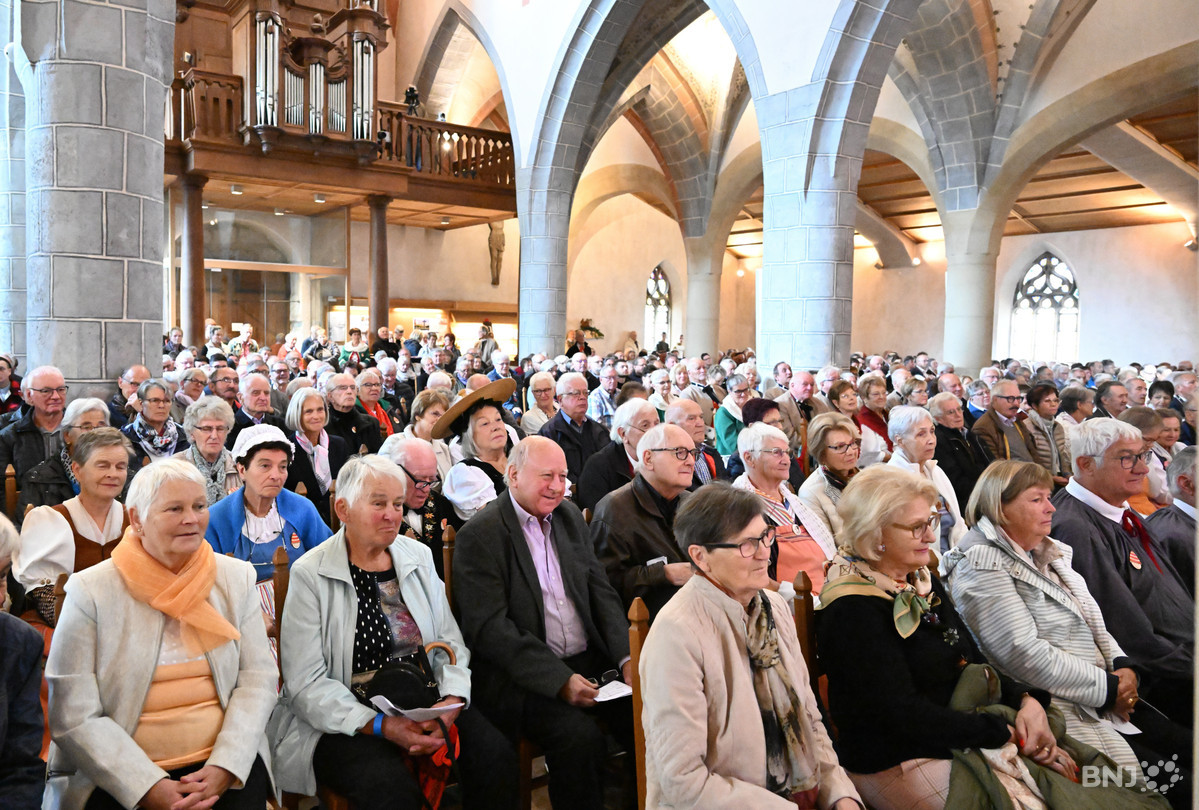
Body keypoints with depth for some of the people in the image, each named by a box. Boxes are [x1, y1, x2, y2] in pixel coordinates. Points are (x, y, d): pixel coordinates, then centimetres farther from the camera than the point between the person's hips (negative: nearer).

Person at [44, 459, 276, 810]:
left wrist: (225, 767, -12)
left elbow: (258, 678, 1)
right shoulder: (89, 591, -4)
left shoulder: (236, 577, 4)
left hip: (224, 761, 2)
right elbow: (74, 717, -7)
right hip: (117, 777, -2)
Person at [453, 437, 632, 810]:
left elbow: (601, 591, 12)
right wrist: (559, 679, -22)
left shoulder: (570, 517, 13)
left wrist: (627, 658, -4)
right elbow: (489, 627, -14)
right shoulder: (479, 535, -8)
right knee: (580, 737, -28)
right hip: (523, 676, -6)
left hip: (591, 660, 6)